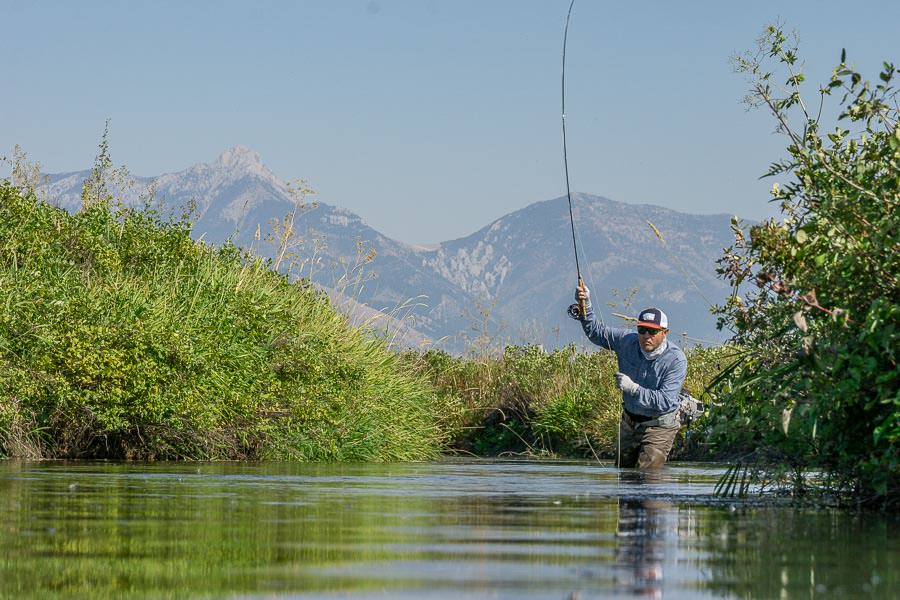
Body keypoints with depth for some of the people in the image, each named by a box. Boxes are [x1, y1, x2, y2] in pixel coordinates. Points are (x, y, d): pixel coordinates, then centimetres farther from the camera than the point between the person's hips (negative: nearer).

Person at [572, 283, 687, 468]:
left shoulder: (676, 359, -23)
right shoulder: (627, 341, -7)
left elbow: (665, 401, -29)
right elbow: (596, 331, 5)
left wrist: (633, 388, -36)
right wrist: (585, 306, -12)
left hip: (659, 426, -6)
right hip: (630, 422, 6)